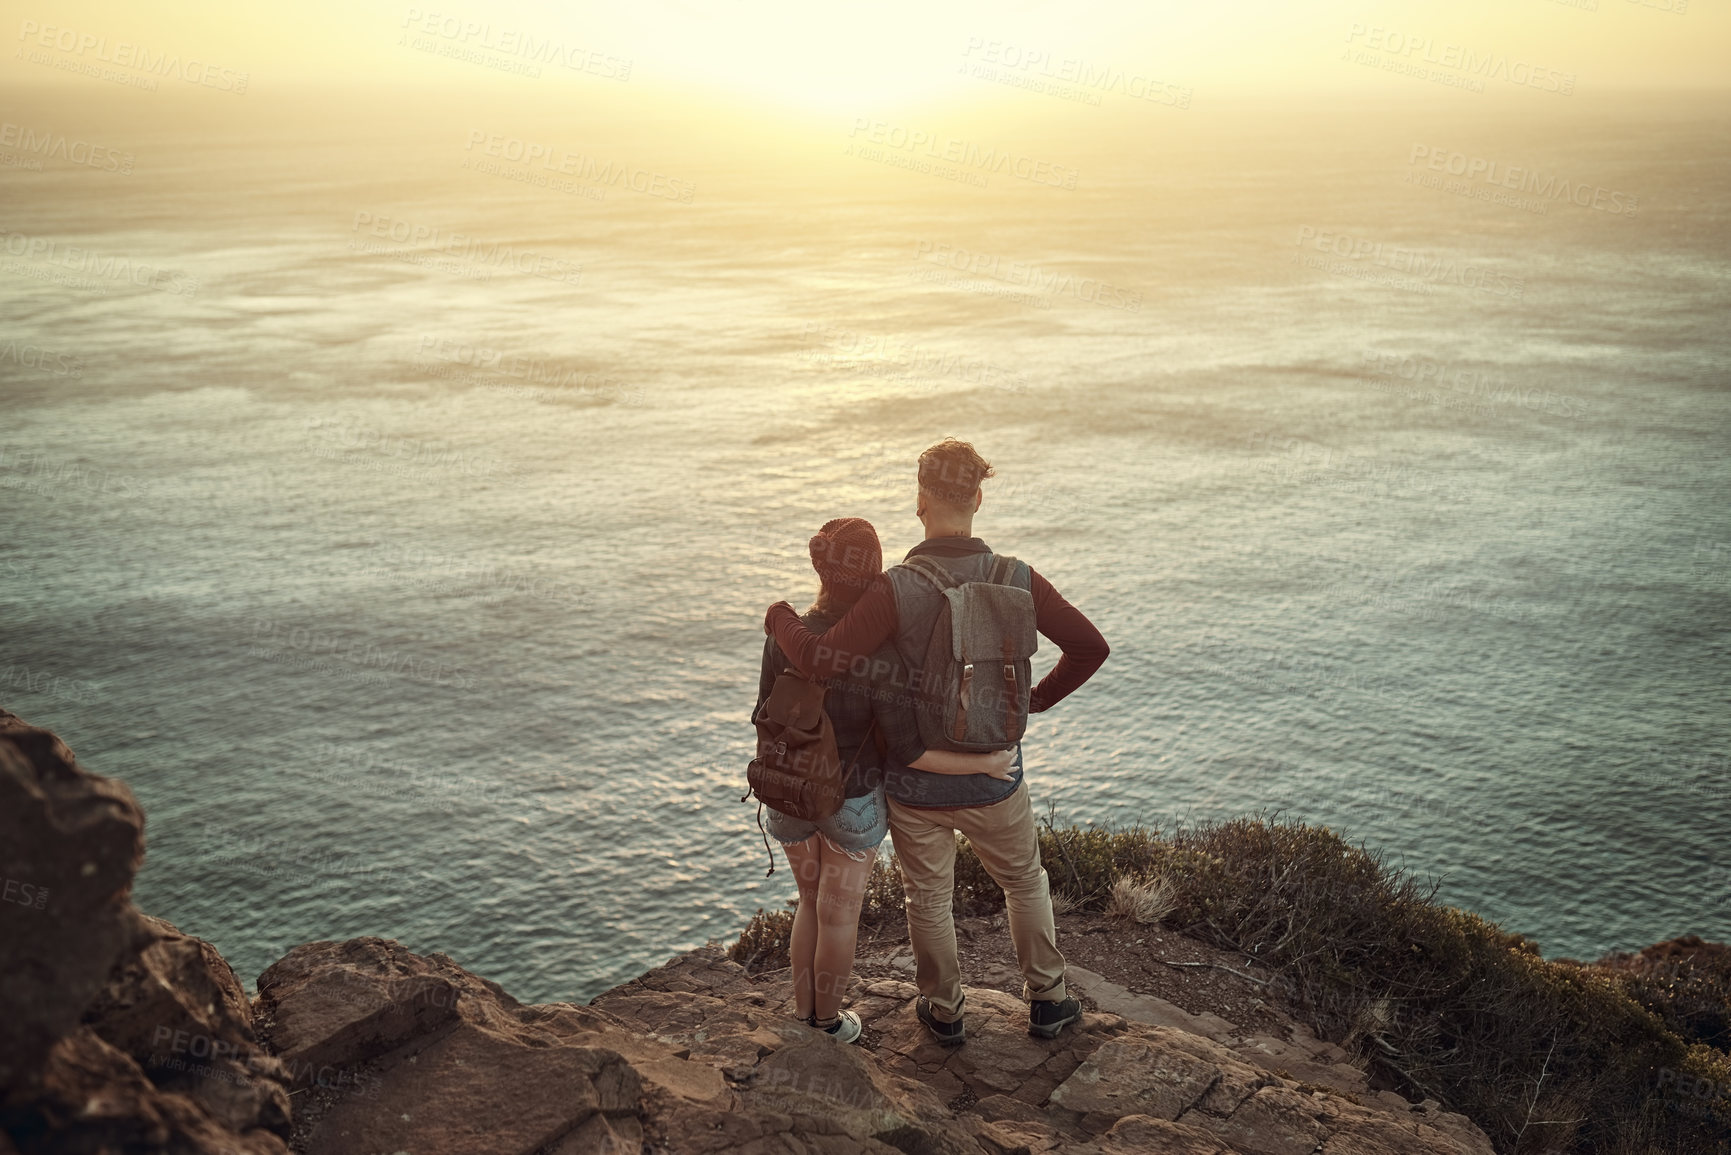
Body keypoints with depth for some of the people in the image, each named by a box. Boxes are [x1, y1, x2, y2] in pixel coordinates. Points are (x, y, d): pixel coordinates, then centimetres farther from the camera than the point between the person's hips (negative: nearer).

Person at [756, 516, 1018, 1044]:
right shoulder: (878, 655, -28)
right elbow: (907, 752, -24)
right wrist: (982, 764, -13)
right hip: (853, 803, -3)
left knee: (812, 900, 26)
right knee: (839, 913, 19)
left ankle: (802, 1015, 37)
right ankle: (829, 1021, 38)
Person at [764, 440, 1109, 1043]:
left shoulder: (896, 589, -23)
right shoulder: (1017, 580, -12)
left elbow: (823, 660, -31)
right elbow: (1090, 647, -8)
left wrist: (780, 618, -11)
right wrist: (1037, 699, 8)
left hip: (916, 783, -1)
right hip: (993, 779, 2)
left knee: (929, 899, 21)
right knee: (1026, 884, 26)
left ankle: (944, 1011, 38)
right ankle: (1046, 1000, 37)